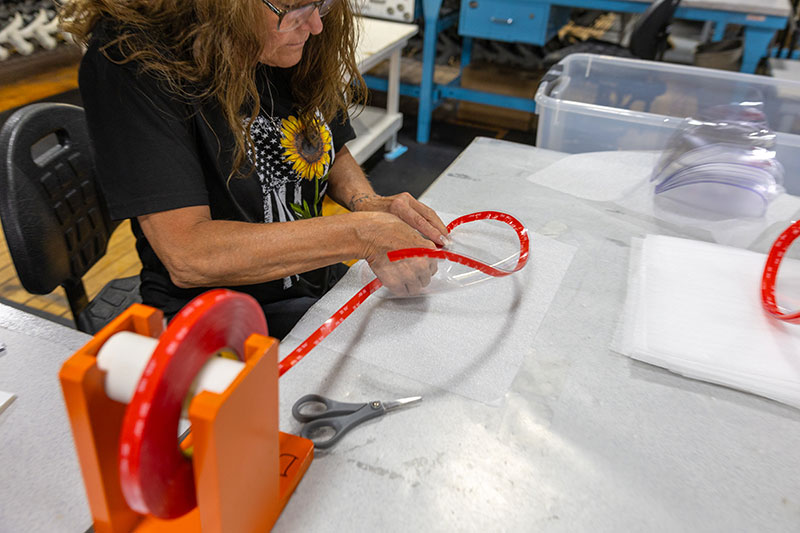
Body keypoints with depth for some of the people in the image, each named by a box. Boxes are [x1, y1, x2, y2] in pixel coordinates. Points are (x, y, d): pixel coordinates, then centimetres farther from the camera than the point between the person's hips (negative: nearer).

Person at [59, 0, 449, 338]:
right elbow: (188, 256, -27)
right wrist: (359, 234, -28)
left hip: (321, 288, 7)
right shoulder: (131, 58, -19)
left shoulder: (297, 48, 0)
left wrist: (369, 204, -7)